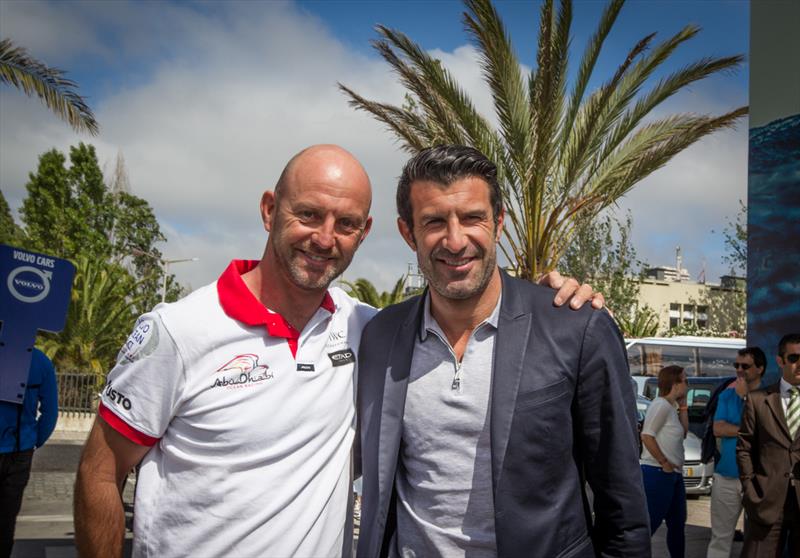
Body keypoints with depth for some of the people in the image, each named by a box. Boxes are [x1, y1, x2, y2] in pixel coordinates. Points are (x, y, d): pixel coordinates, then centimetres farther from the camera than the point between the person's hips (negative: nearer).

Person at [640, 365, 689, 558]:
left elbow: (683, 432, 18)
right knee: (648, 525, -8)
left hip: (673, 475, 10)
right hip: (657, 473, -10)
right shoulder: (661, 404, -15)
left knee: (677, 523, 20)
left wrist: (682, 405, 13)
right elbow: (646, 435, -21)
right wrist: (664, 463, -17)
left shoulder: (671, 406, 15)